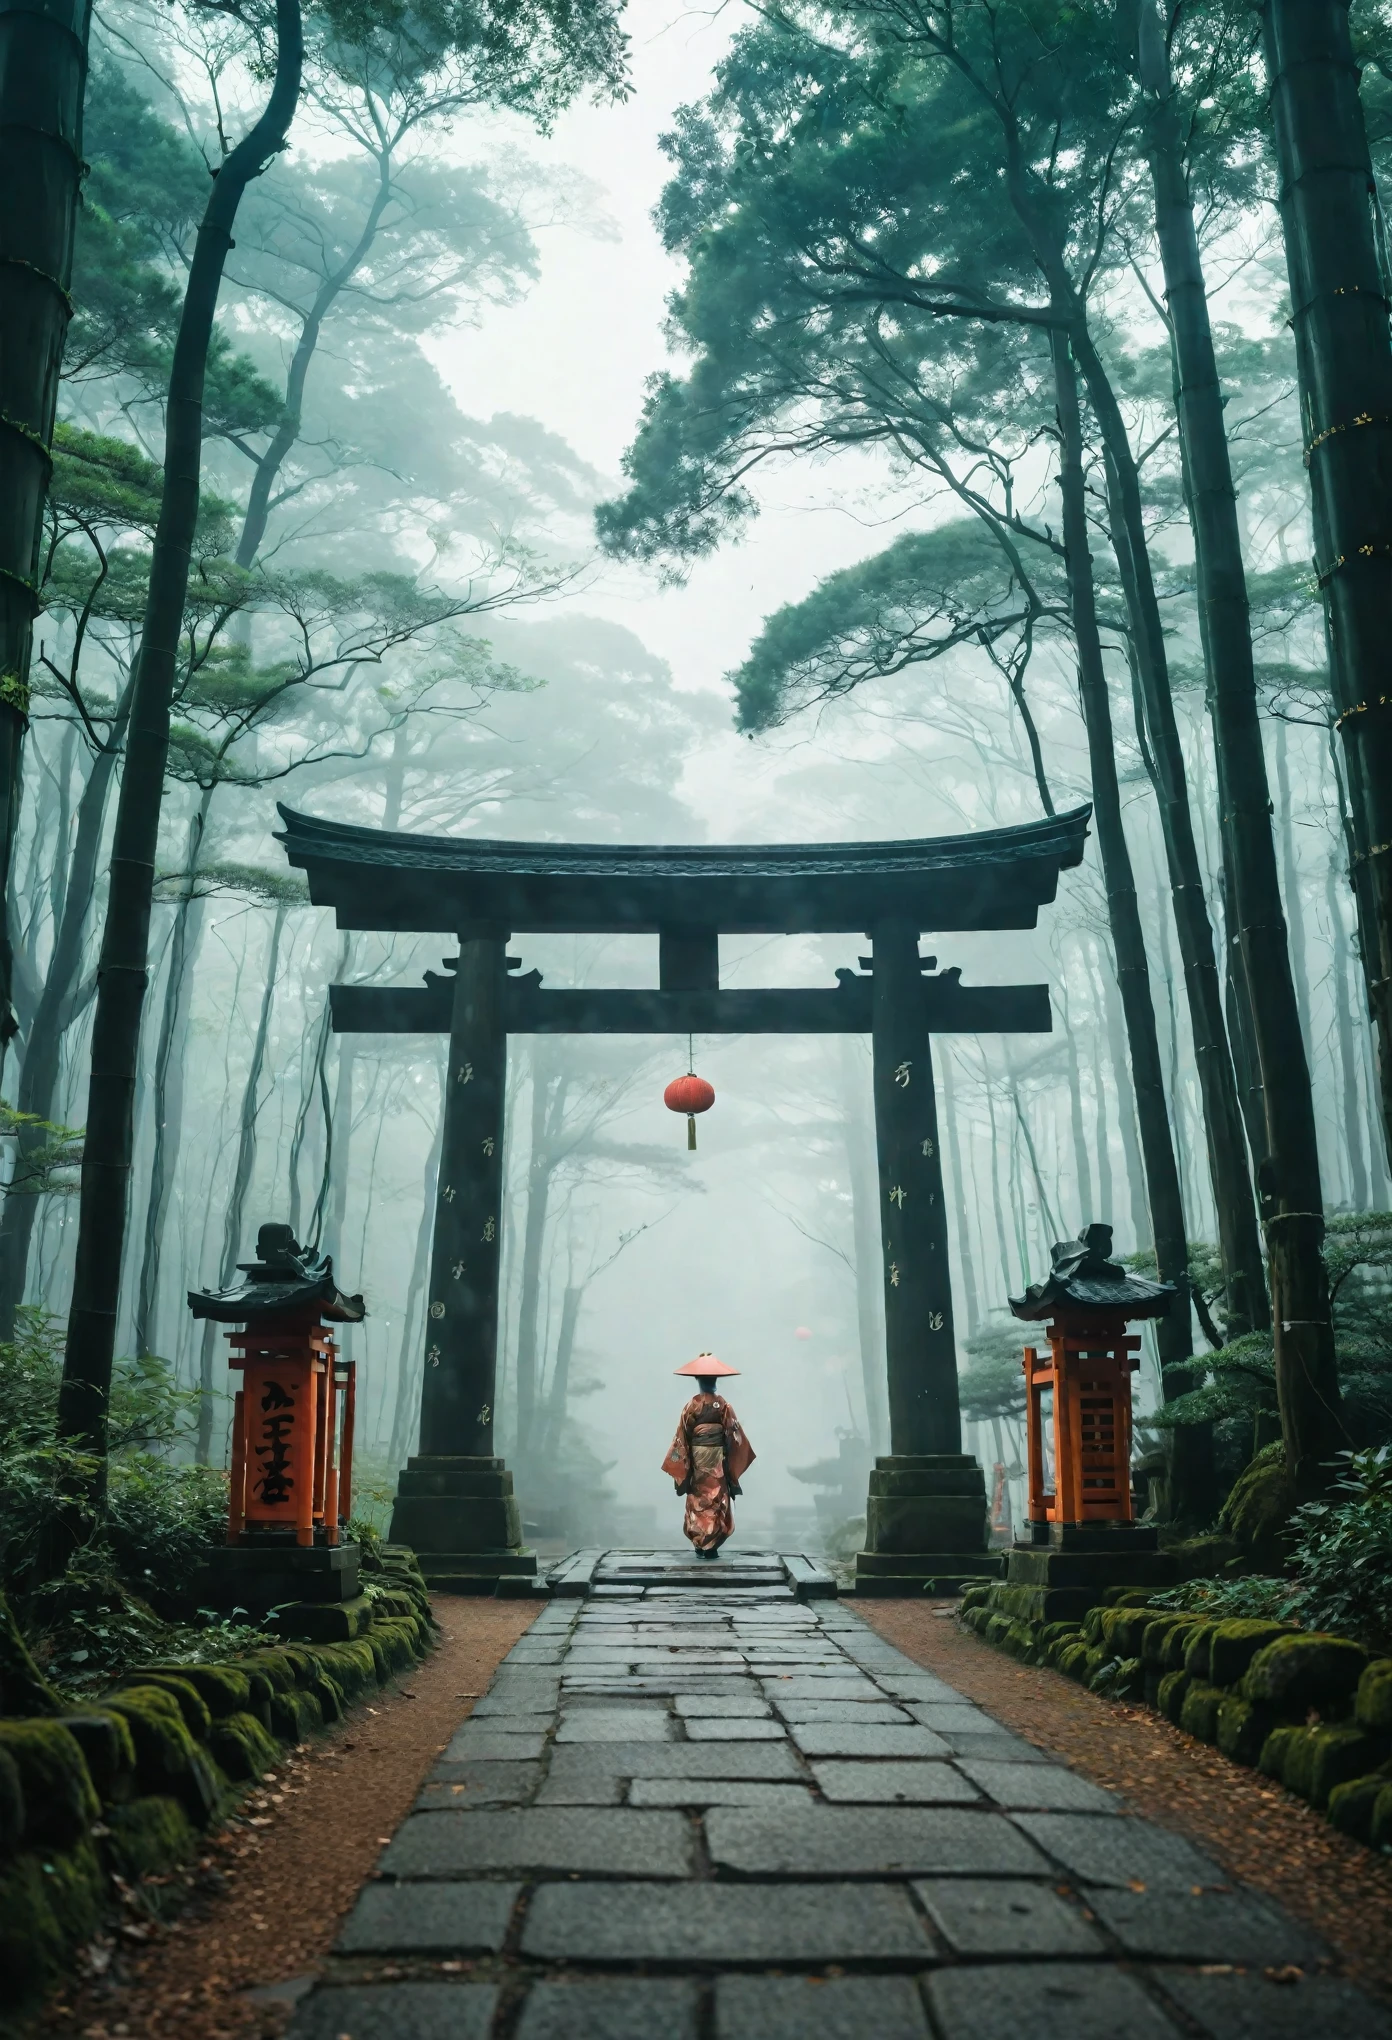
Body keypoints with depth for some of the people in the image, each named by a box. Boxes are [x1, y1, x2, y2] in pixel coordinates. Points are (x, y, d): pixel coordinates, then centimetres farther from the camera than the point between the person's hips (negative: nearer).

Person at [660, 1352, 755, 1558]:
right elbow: (733, 1434, -3)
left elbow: (682, 1437, -3)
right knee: (716, 1501, 6)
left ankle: (700, 1545, 11)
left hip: (697, 1458, 0)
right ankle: (711, 1547, 4)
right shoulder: (723, 1405, -5)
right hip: (717, 1458, 0)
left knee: (699, 1501, 9)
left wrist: (681, 1466, 5)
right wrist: (733, 1462, 8)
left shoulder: (691, 1405, -6)